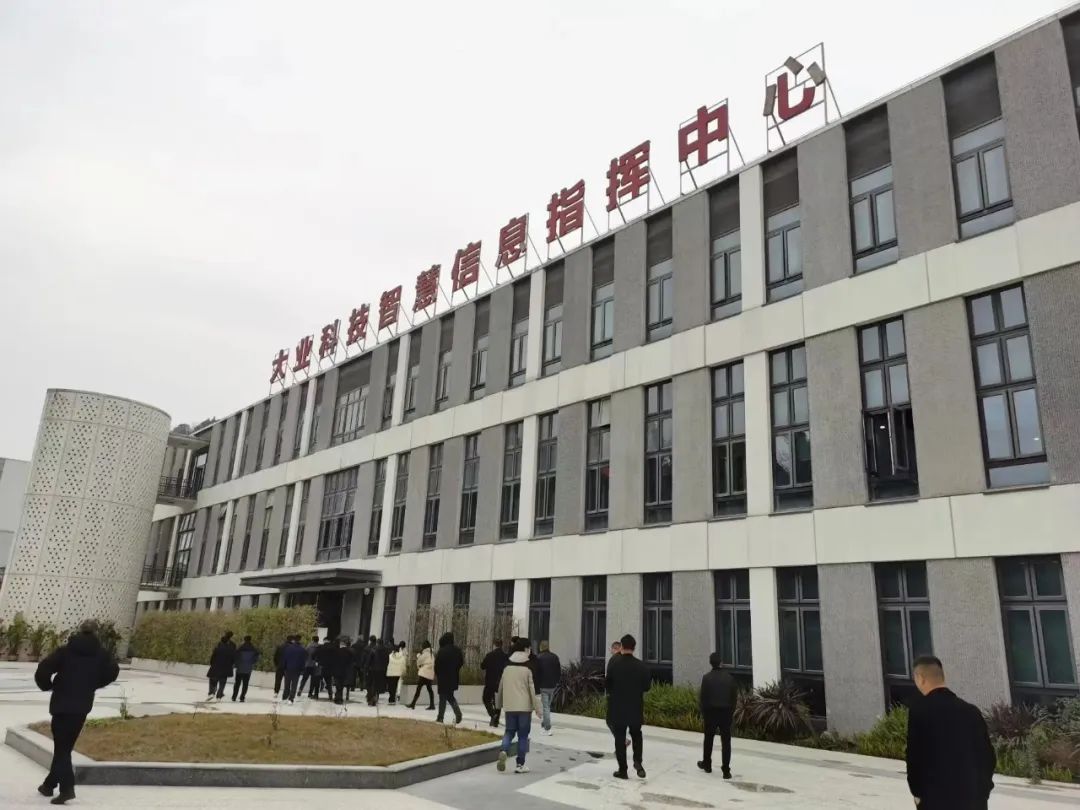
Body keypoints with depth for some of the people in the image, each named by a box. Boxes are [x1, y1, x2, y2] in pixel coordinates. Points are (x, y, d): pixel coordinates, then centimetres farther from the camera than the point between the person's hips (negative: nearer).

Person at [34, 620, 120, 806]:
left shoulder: (65, 650, -7)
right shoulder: (101, 653, 0)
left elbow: (42, 670, -13)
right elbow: (113, 672, 2)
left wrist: (47, 686, 6)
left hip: (62, 704, -3)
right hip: (83, 706, 3)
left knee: (61, 747, 1)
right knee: (65, 746, 18)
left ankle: (67, 788, -10)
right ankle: (50, 784, 29)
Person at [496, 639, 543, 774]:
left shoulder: (506, 667, 6)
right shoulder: (529, 668, -8)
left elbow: (499, 686, 12)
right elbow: (533, 688, -11)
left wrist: (498, 705, 23)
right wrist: (537, 708, -6)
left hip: (509, 706, 3)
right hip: (525, 707, -3)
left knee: (509, 731, 15)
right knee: (523, 734, 6)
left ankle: (504, 751, -12)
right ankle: (520, 764, 7)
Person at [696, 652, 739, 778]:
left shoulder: (707, 677, -8)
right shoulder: (729, 677, -3)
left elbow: (703, 697, -7)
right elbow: (734, 696, -1)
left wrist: (703, 713, 3)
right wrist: (731, 711, 9)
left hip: (711, 711, -1)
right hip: (726, 712, 1)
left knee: (708, 739, 16)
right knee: (726, 741, 4)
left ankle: (707, 764, 28)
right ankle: (726, 770, 1)